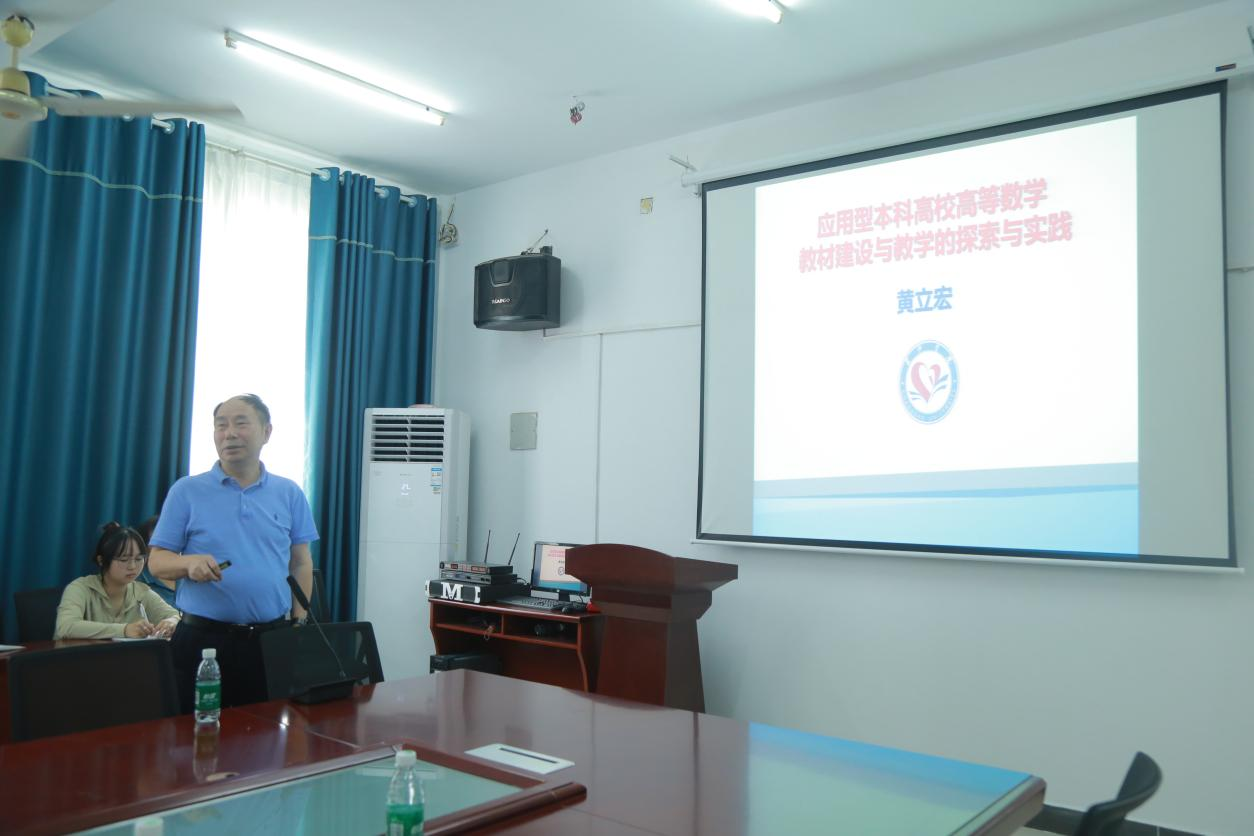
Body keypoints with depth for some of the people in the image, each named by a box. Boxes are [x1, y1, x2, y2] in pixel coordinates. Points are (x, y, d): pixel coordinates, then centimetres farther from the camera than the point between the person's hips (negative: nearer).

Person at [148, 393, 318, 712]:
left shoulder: (290, 493, 6)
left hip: (270, 638, 2)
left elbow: (301, 564, 9)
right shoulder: (186, 491, 1)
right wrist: (190, 563, -20)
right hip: (202, 637, -1)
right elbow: (157, 562, 1)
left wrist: (299, 624, 1)